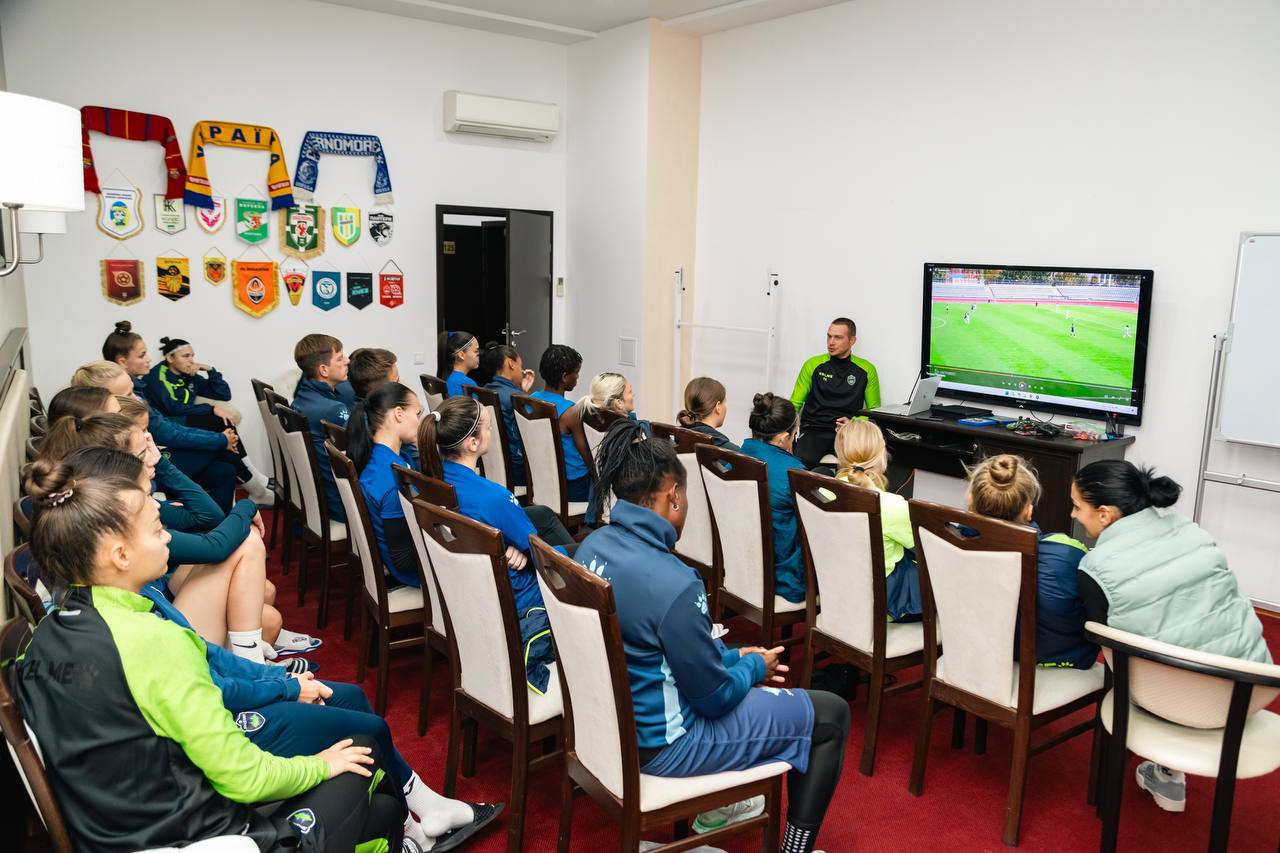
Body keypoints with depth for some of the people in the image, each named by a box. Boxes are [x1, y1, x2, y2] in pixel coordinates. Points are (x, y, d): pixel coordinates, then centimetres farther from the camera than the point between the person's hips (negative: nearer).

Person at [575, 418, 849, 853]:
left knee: (729, 661, 32)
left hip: (611, 720, 8)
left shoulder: (593, 545, -5)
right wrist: (755, 667, 0)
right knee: (831, 714, 6)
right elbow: (713, 697, -19)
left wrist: (733, 655, 9)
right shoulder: (671, 582, -31)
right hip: (660, 742, -8)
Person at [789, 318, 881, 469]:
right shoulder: (813, 365, 8)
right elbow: (795, 403, 11)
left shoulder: (866, 370, 9)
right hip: (813, 429, 0)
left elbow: (874, 410, 13)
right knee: (803, 461, -35)